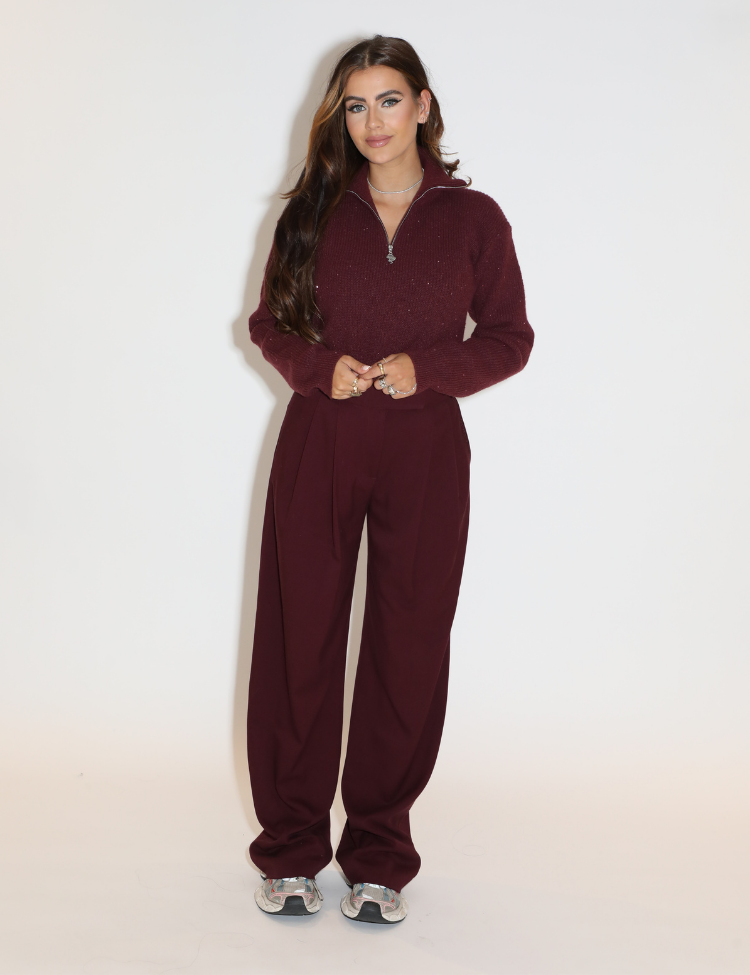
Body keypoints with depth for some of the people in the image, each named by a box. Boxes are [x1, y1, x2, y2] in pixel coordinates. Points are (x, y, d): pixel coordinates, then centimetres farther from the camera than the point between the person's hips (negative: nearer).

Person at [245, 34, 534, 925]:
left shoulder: (472, 217, 5)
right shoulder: (312, 211, 8)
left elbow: (509, 336, 6)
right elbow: (269, 322, 12)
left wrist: (425, 367, -11)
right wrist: (319, 367, -9)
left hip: (424, 450, -1)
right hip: (319, 445, 1)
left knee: (408, 647, 2)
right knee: (300, 640, 2)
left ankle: (379, 857, 17)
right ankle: (290, 850, 18)